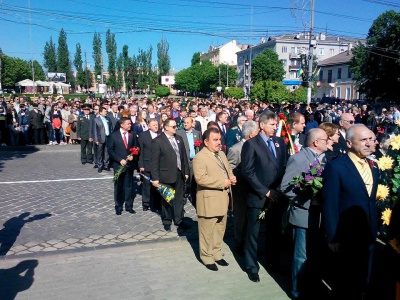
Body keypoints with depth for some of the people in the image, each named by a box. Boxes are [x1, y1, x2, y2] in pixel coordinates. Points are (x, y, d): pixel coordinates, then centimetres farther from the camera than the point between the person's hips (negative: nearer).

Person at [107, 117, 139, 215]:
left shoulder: (132, 135, 4)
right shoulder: (113, 136, -4)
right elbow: (110, 150, -5)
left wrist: (133, 156, -11)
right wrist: (120, 160, -14)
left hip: (130, 164, 2)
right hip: (118, 164, -2)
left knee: (129, 186, 8)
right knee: (118, 187, 8)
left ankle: (129, 206, 20)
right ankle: (118, 207, 20)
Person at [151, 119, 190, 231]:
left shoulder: (179, 139, 8)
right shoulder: (157, 141, -9)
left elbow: (184, 156, 12)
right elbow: (155, 161, -11)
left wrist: (186, 171, 10)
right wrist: (155, 178, -13)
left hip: (179, 174, 5)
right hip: (166, 175, -5)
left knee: (179, 198, 12)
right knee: (167, 199, 10)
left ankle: (178, 220, 24)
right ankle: (167, 221, 24)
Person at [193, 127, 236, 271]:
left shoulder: (221, 154, 13)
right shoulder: (200, 157, -15)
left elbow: (228, 170, 22)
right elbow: (200, 178, -25)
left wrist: (231, 177, -3)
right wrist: (222, 182, -21)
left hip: (222, 199, 8)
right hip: (209, 201, -8)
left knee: (220, 229, 18)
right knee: (208, 232, 6)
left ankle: (216, 254, 33)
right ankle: (207, 258, 21)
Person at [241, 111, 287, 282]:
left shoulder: (280, 142, 8)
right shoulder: (251, 144, -9)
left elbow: (285, 166, 10)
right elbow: (248, 172, -14)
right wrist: (265, 191, -15)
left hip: (276, 195, 5)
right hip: (258, 196, -5)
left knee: (274, 231, 17)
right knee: (253, 233, 7)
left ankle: (273, 262, 37)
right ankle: (252, 267, 23)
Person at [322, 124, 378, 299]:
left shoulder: (373, 167, 6)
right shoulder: (336, 167, -17)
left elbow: (371, 202, 11)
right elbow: (330, 206, -18)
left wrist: (374, 231, 8)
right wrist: (333, 238, -17)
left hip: (368, 237, 7)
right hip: (345, 238, -6)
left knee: (362, 283, 22)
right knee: (344, 286, 13)